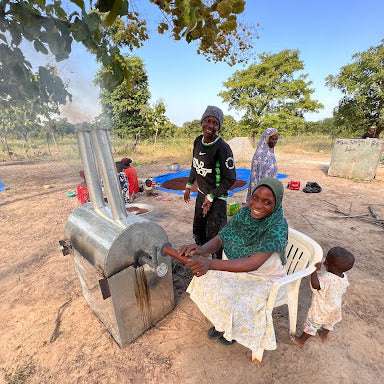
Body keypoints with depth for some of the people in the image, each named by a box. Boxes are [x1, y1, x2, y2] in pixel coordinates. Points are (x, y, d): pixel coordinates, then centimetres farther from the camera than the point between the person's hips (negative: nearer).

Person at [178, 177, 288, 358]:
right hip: (237, 269, 5)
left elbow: (253, 263, -36)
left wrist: (211, 264, -47)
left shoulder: (278, 226, -28)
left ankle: (233, 330, 19)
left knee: (232, 305, -21)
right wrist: (201, 250, -32)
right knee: (206, 280, -12)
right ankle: (221, 322, 19)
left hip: (264, 280, -4)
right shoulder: (243, 213, -12)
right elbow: (219, 239, -10)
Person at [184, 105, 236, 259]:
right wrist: (188, 186, 16)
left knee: (214, 237, 0)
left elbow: (230, 179, -19)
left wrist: (211, 197, -17)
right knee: (198, 229, 24)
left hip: (217, 197, -8)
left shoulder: (222, 148, -23)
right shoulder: (198, 141, 0)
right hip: (201, 193, 8)